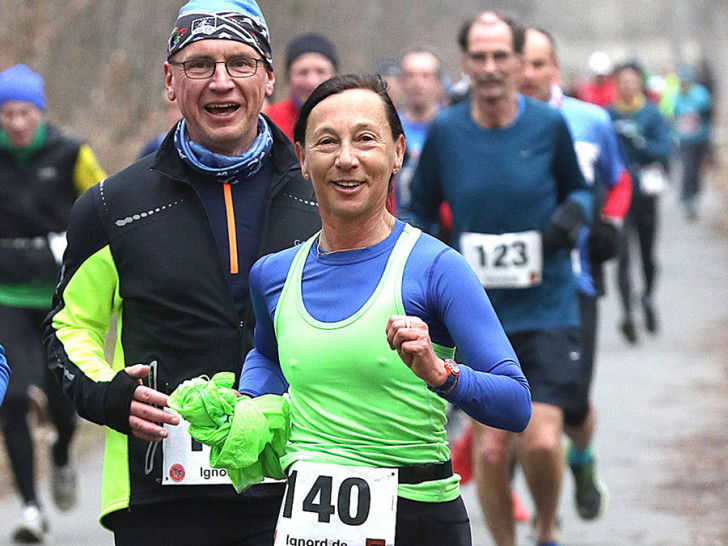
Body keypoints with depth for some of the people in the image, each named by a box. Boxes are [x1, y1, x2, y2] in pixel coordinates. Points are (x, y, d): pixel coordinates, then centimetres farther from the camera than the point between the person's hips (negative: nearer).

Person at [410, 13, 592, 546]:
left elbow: (579, 187, 14)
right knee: (490, 450, -3)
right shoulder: (445, 131, -1)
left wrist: (572, 213, -7)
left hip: (548, 309, -1)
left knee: (541, 442, -12)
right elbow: (421, 208, 12)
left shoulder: (549, 125, -2)